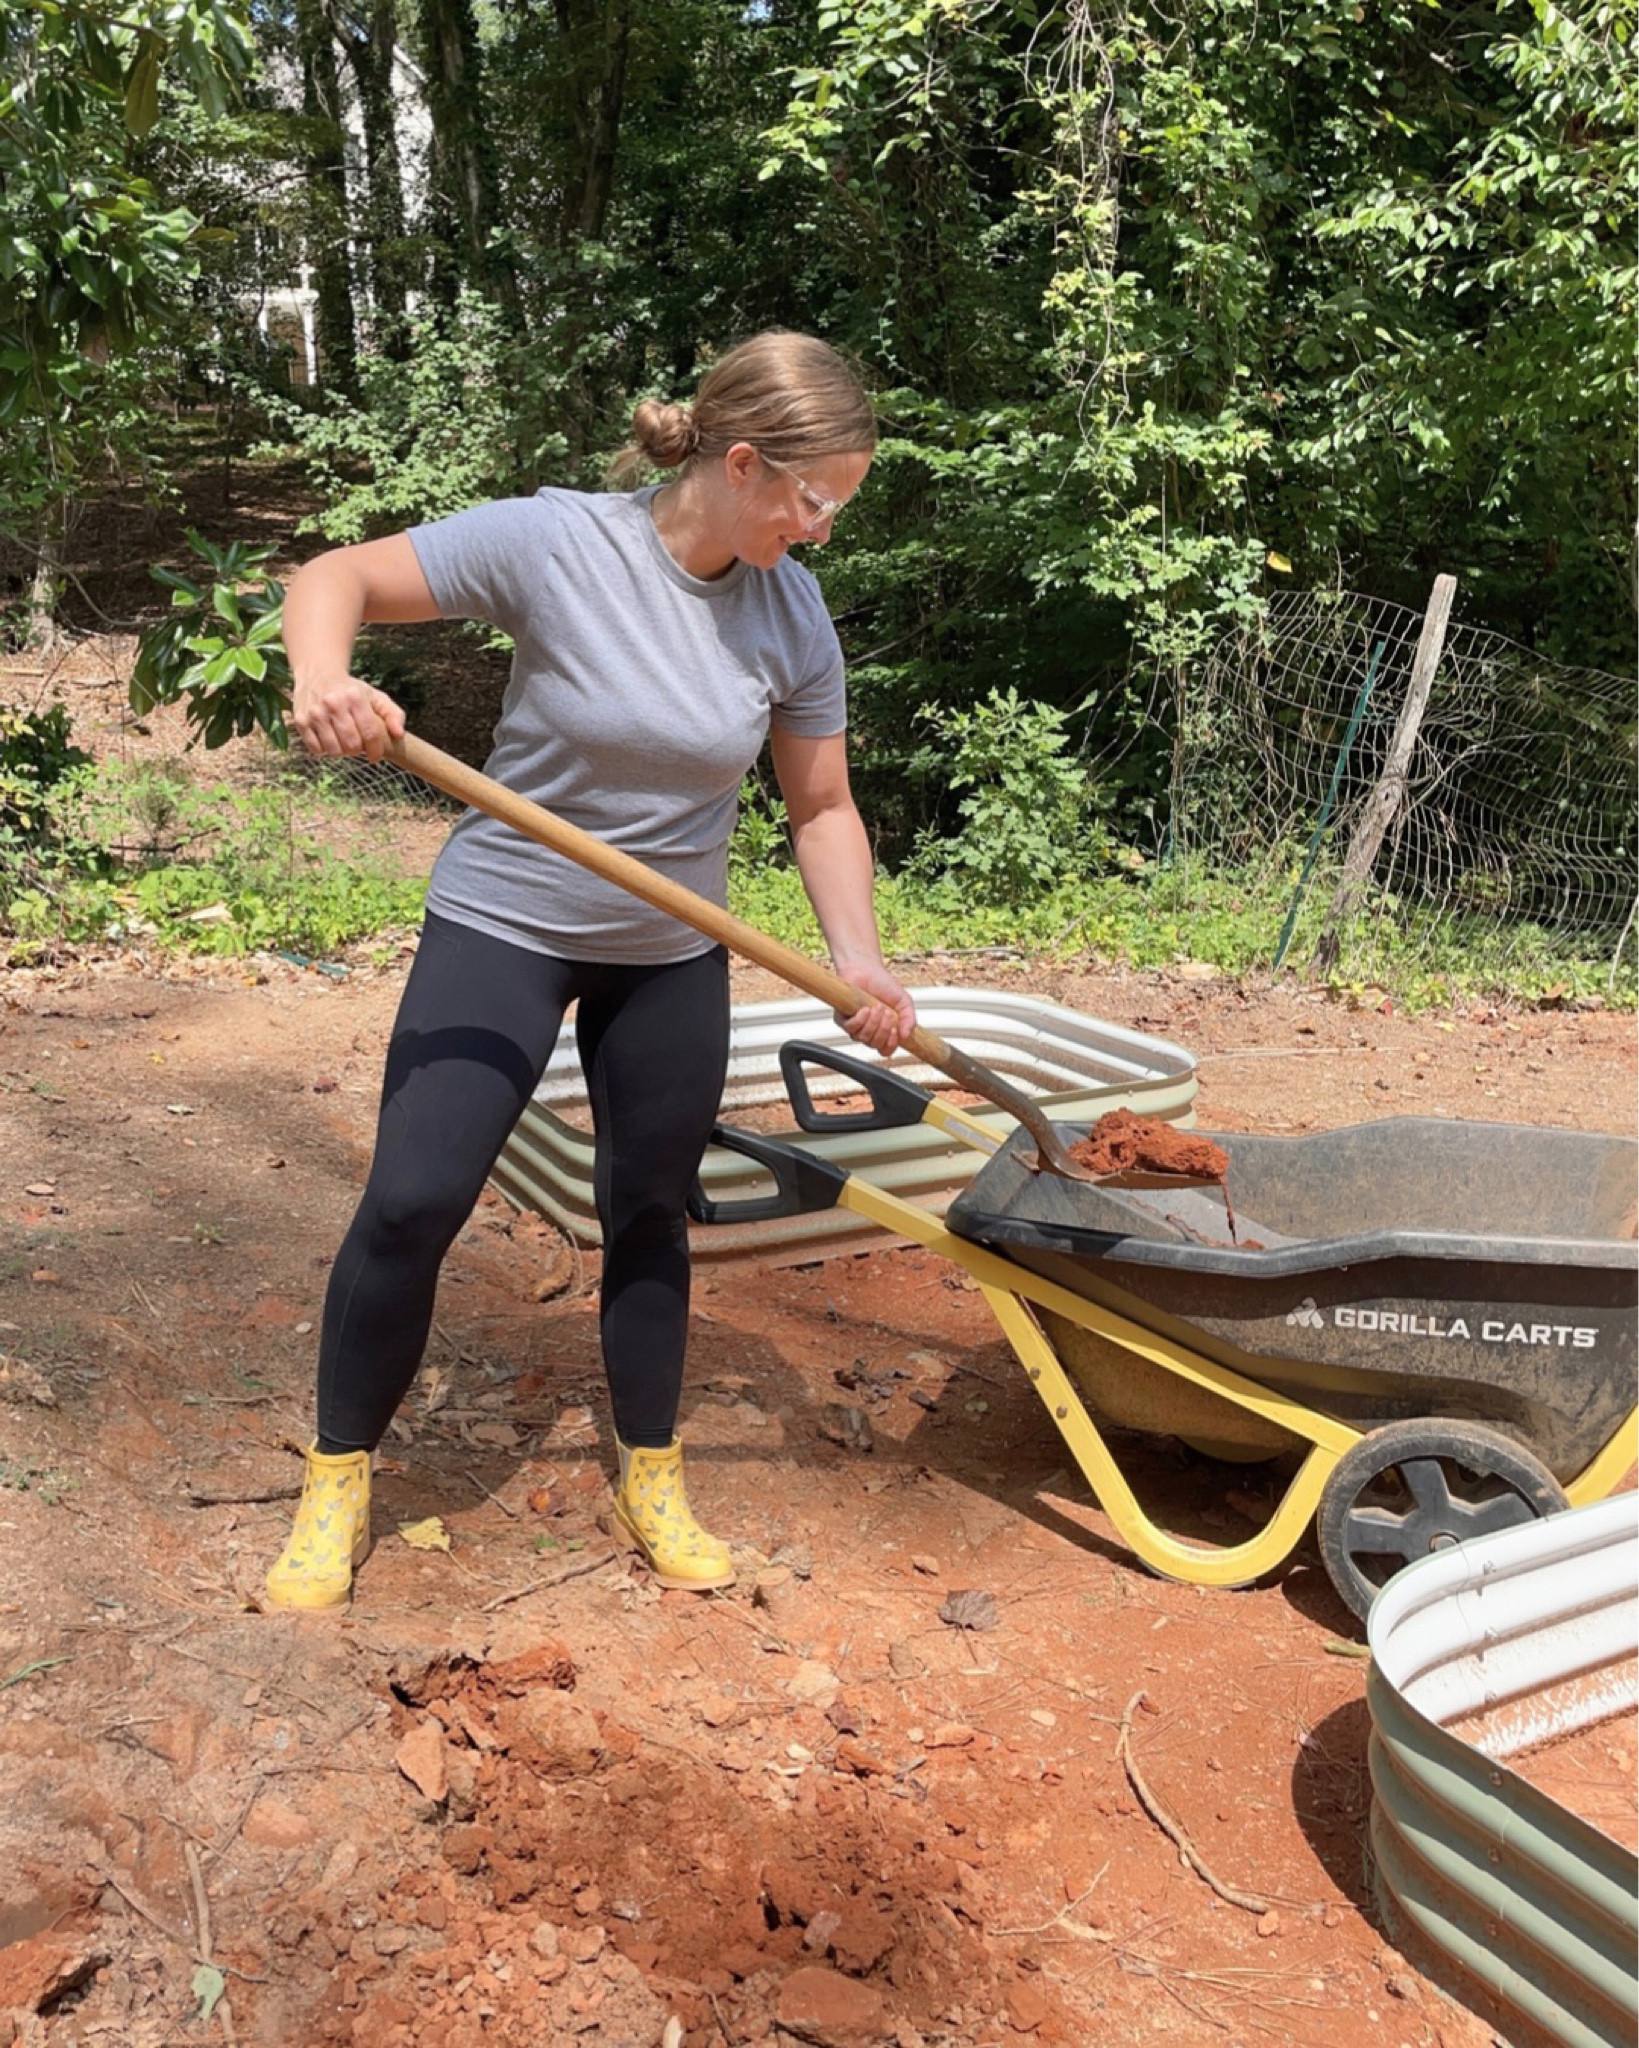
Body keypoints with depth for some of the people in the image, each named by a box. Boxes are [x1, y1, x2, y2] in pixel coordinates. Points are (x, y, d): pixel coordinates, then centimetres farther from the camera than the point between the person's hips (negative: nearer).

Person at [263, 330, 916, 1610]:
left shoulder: (791, 614, -9)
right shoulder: (555, 543, -20)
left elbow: (821, 804, 0)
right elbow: (334, 579, -15)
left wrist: (857, 959, -14)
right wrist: (325, 684, -38)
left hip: (672, 956, 3)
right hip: (501, 924, -3)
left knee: (651, 1215, 12)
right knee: (412, 1203, -10)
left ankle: (652, 1482, 30)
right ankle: (339, 1482, 13)